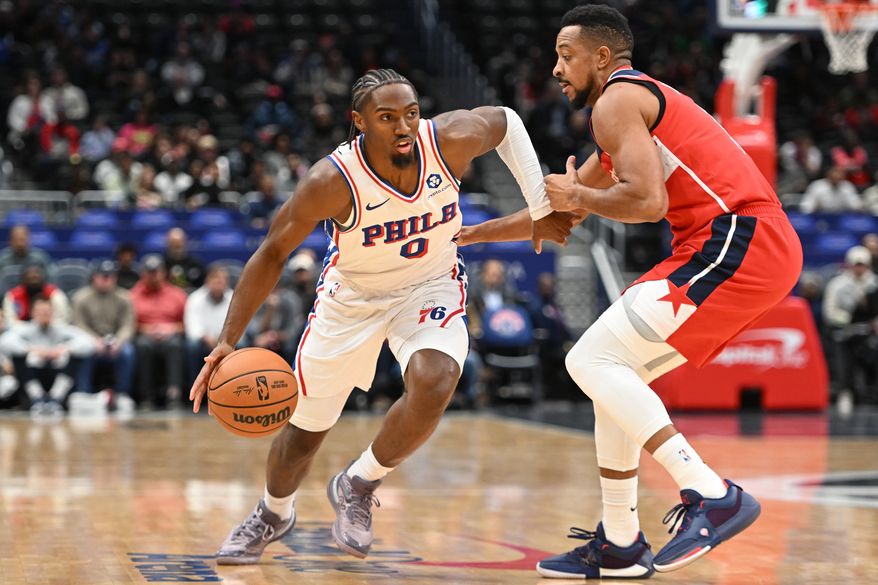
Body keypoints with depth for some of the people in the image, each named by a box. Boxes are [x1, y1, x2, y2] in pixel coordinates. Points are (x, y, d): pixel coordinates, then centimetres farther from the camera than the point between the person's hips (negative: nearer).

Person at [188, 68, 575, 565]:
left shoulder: (451, 141, -24)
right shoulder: (333, 182, -30)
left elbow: (505, 120, -1)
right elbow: (272, 253, -18)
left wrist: (540, 207, -2)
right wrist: (228, 341, -25)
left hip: (431, 286, 1)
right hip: (352, 294, -1)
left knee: (434, 384, -31)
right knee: (305, 430, 10)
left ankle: (358, 486, -3)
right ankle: (273, 515, 45)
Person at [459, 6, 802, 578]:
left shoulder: (617, 100, -3)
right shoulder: (642, 101, 29)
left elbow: (646, 201, -19)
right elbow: (558, 214, 38)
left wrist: (579, 195, 0)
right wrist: (468, 234, 43)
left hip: (735, 243, -10)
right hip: (763, 250, 10)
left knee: (591, 361, -12)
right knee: (617, 374, 16)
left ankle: (713, 496, -19)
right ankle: (619, 544, 21)